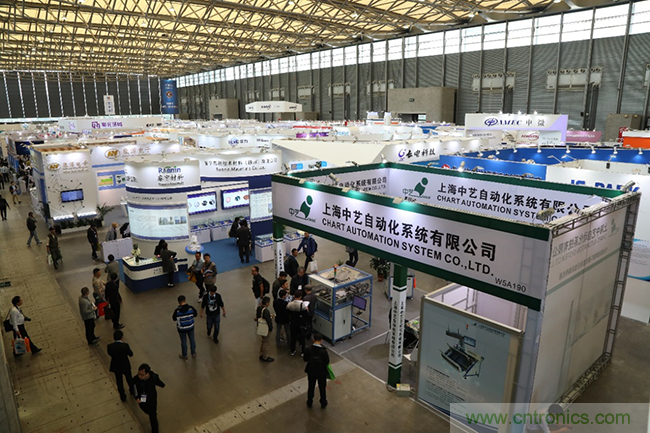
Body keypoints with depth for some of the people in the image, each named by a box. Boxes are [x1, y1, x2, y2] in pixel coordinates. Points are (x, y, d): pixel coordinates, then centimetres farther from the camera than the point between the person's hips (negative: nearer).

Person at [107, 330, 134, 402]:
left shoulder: (110, 346, -24)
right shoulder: (125, 345, -30)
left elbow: (110, 354, -4)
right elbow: (131, 354, -14)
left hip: (116, 367, 1)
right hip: (125, 366, -1)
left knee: (119, 381, 22)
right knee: (129, 378, 27)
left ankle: (123, 397, 39)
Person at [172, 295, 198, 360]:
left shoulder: (177, 310, -25)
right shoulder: (191, 308, -21)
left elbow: (174, 319, -9)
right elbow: (195, 314, -4)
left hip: (181, 329, -1)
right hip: (190, 327, 1)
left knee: (183, 341, 17)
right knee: (192, 340, 21)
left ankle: (184, 355, 36)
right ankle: (193, 353, 39)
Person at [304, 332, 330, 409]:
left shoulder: (309, 350, -24)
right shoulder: (323, 351, -30)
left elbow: (305, 359, -8)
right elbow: (327, 362, -17)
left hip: (311, 372, 2)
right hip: (322, 373, -2)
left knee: (311, 387, 24)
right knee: (322, 388, 22)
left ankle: (309, 403, 42)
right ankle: (323, 403, 40)